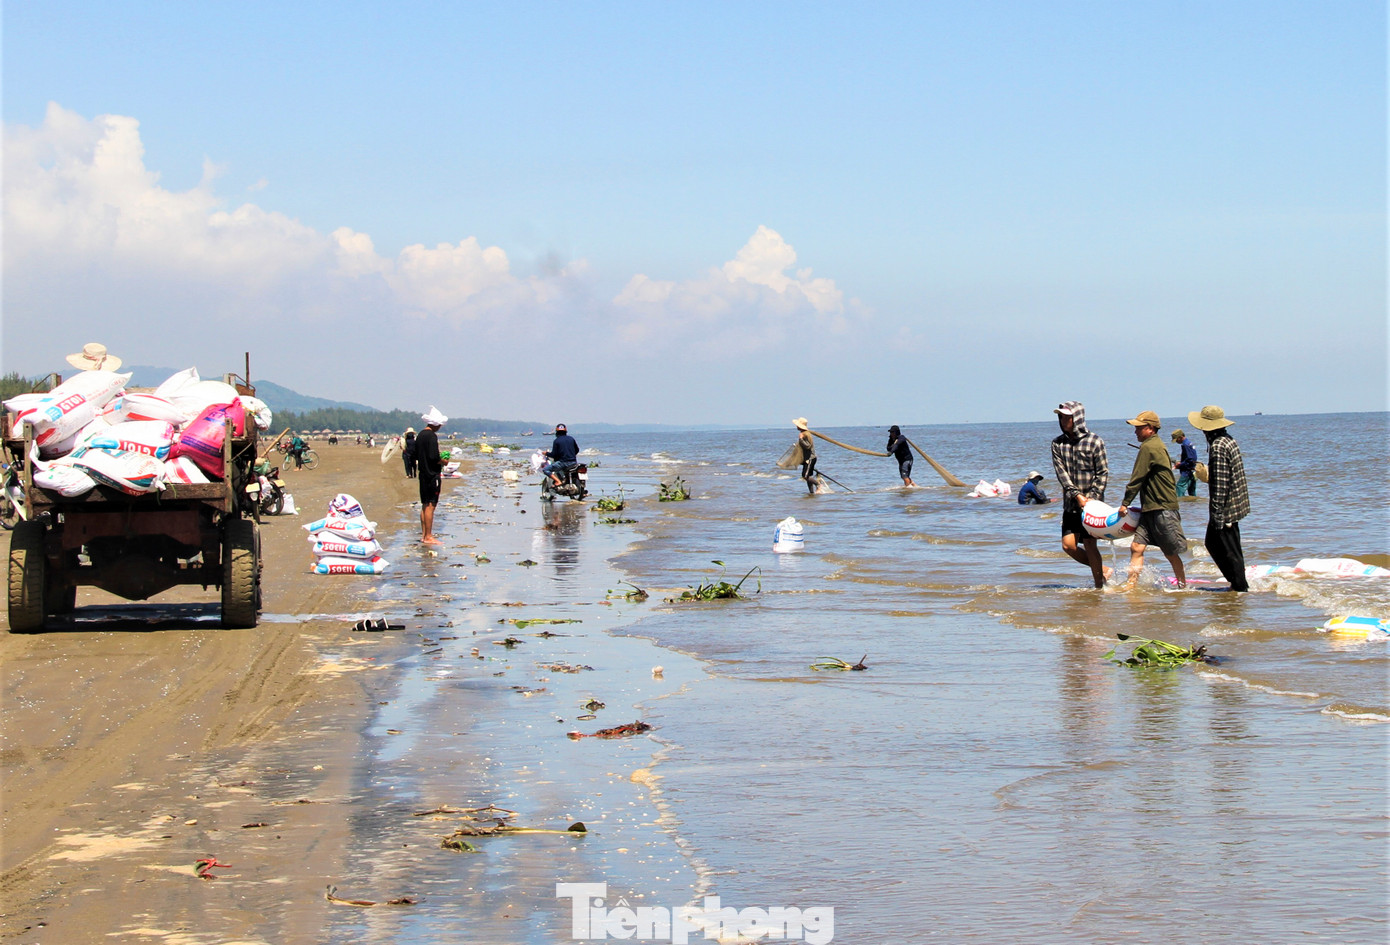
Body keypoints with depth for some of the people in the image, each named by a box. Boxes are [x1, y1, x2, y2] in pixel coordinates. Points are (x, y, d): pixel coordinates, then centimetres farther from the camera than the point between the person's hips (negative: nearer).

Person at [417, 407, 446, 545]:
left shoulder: (420, 435, 12)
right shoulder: (432, 436, -16)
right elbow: (434, 457, -23)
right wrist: (443, 462, -4)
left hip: (423, 474, 9)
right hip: (432, 475, -9)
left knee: (425, 505, 13)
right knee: (430, 506, -6)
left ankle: (424, 535, 17)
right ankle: (428, 537, -6)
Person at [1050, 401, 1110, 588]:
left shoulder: (1095, 442, -5)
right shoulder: (1058, 444, 6)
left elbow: (1103, 474, -5)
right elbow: (1061, 473, -2)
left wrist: (1091, 498, -16)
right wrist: (1077, 495, -15)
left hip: (1092, 503, -5)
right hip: (1071, 504, 5)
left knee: (1089, 544, -7)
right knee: (1068, 546, 0)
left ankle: (1099, 585, 5)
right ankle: (1102, 569, 20)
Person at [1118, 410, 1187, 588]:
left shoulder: (1148, 447, -14)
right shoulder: (1157, 445, 17)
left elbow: (1137, 479, -13)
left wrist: (1125, 503, -6)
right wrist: (1144, 505, 22)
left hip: (1162, 509, -10)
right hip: (1151, 509, 10)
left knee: (1171, 553, 2)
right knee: (1137, 547, 0)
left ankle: (1183, 585, 15)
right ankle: (1130, 584, -4)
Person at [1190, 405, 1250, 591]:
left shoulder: (1218, 447, -21)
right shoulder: (1229, 440, 10)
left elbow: (1220, 484, -23)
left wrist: (1216, 514, -22)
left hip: (1224, 508, -10)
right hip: (1235, 505, 10)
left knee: (1228, 551, 0)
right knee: (1212, 543, 18)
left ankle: (1240, 587, 7)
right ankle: (1238, 583, 22)